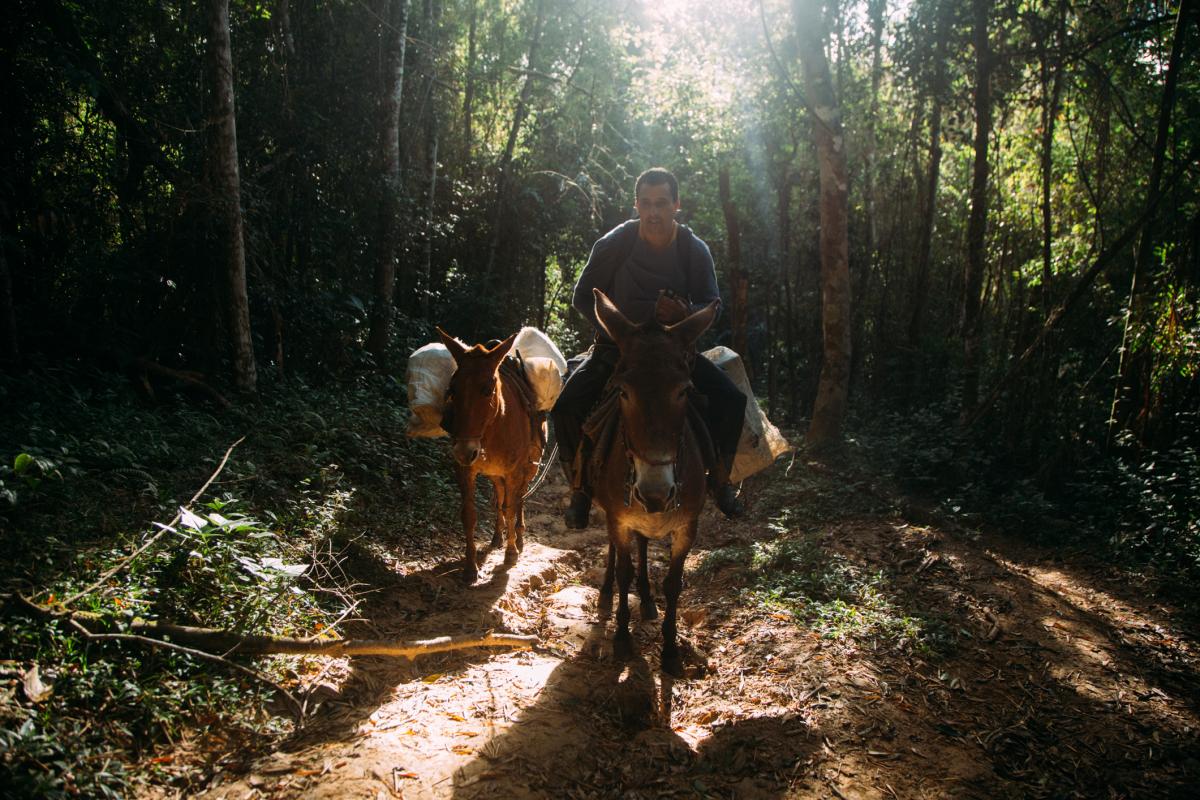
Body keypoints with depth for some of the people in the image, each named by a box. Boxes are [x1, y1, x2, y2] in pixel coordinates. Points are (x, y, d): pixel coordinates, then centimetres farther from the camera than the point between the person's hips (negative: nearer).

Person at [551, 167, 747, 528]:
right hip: (617, 346, -1)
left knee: (732, 401, -18)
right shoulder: (614, 244, -11)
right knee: (566, 407, -25)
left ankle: (720, 478, 9)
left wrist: (685, 314, -25)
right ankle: (580, 487, 1)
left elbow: (712, 304, -1)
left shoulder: (695, 250, -6)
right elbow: (583, 297, -4)